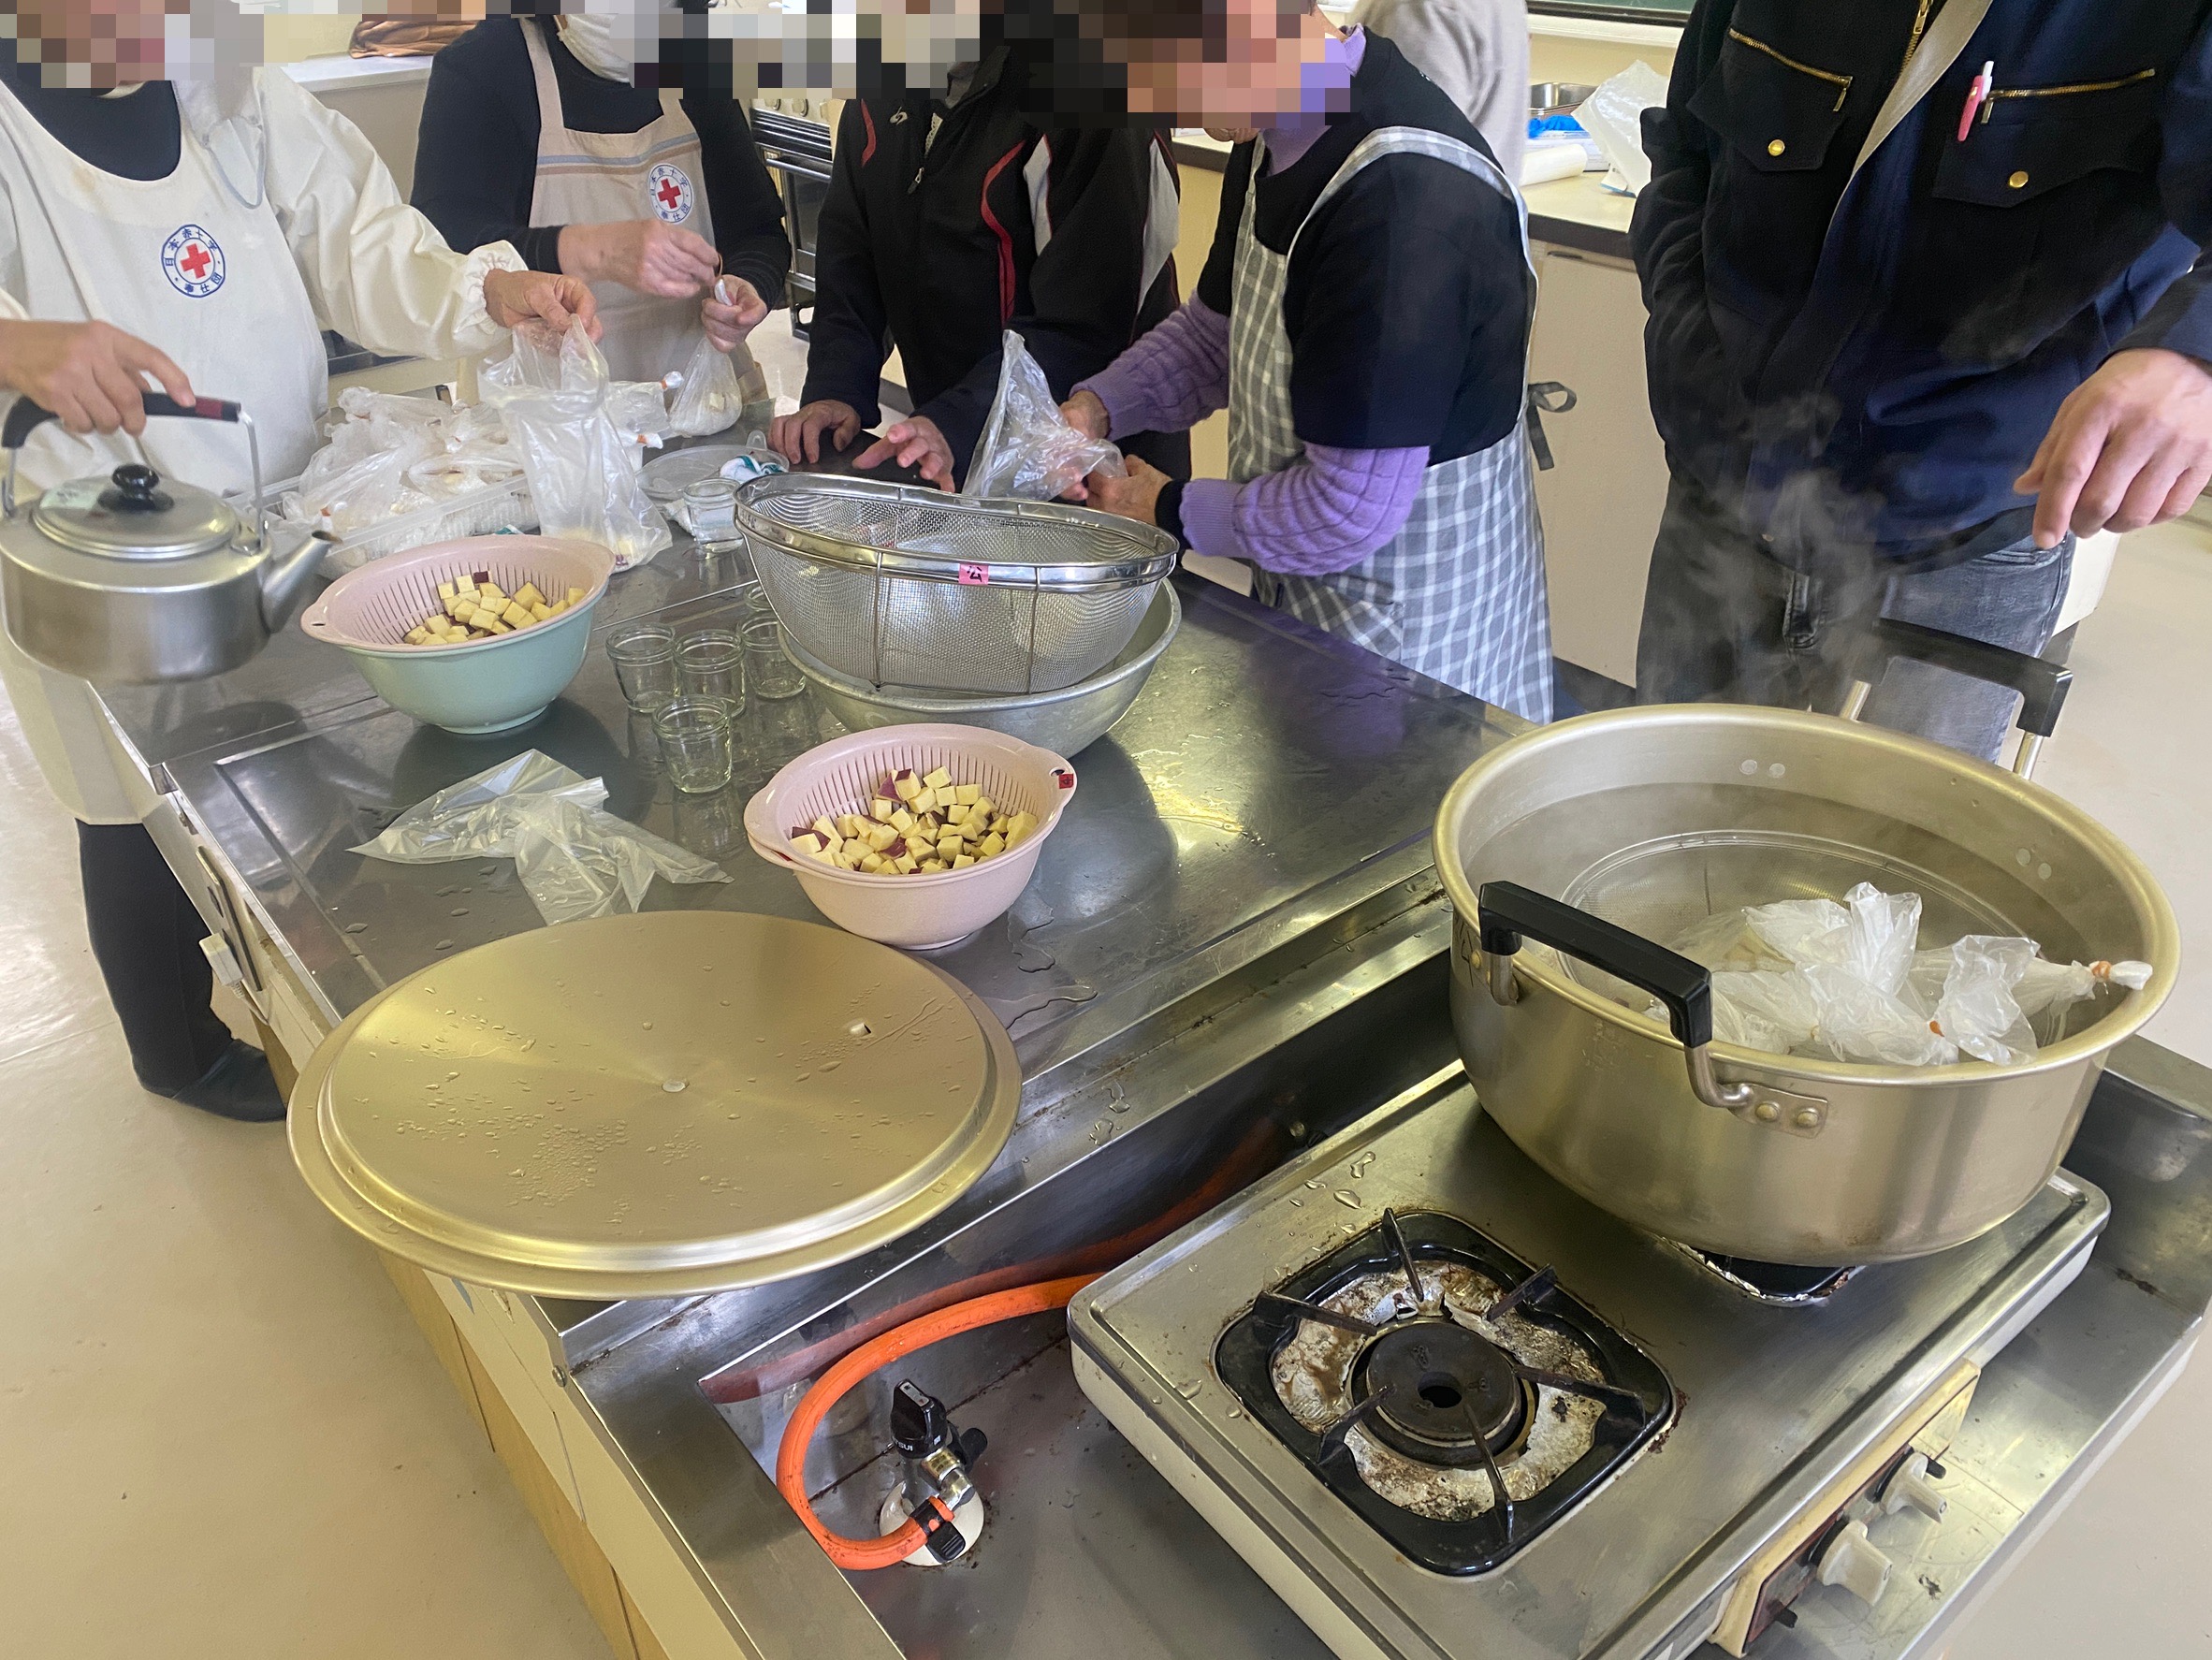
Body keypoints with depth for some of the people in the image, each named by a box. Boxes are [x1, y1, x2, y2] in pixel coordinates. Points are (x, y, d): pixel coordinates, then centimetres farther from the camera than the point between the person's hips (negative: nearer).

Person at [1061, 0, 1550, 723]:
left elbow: (1351, 509, -29)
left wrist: (1173, 512, -14)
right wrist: (1097, 407, -4)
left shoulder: (1409, 203, -31)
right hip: (1304, 597, 9)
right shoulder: (1272, 143, -1)